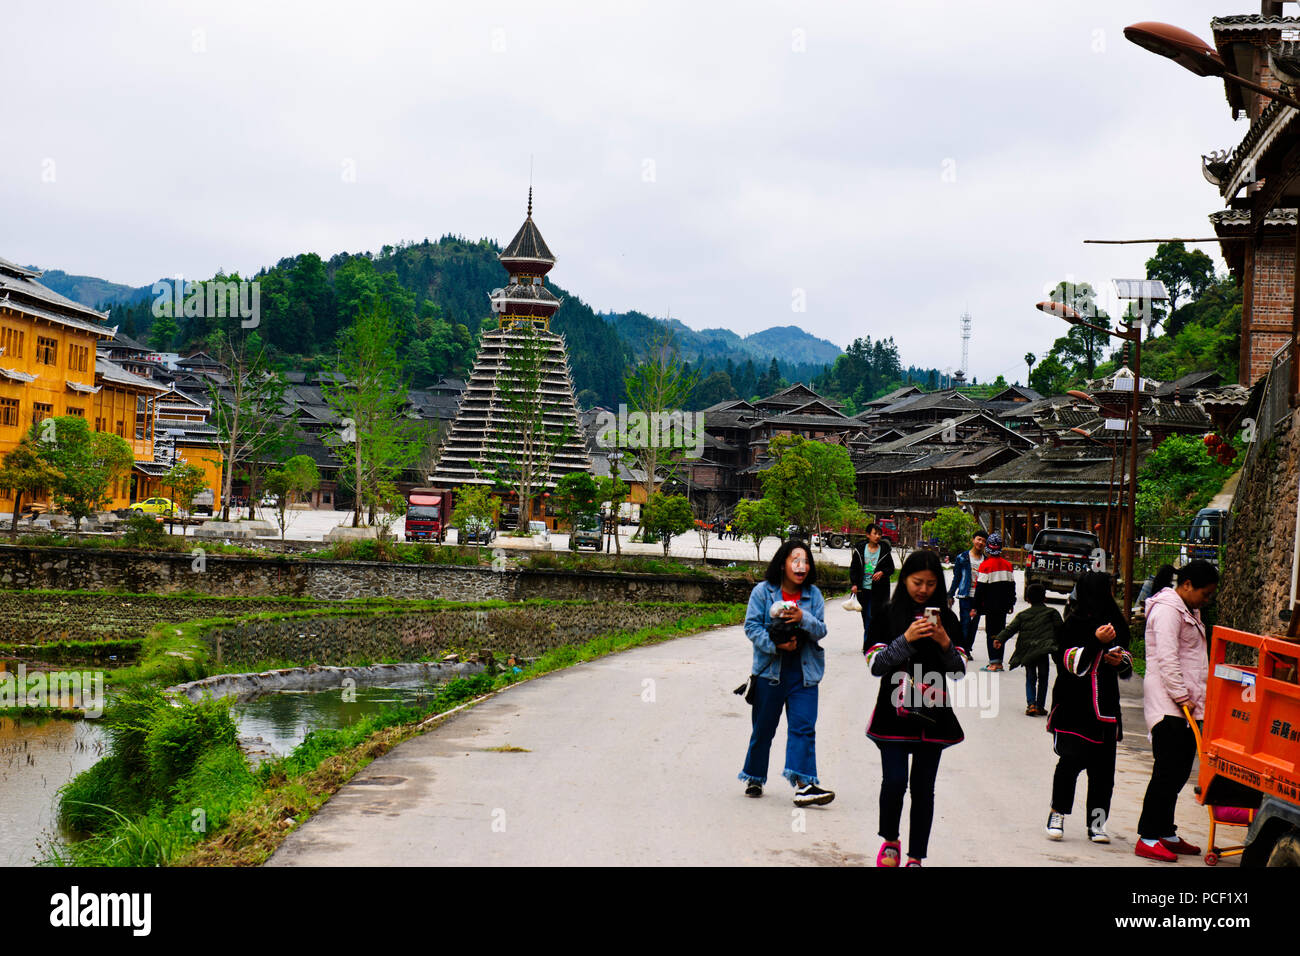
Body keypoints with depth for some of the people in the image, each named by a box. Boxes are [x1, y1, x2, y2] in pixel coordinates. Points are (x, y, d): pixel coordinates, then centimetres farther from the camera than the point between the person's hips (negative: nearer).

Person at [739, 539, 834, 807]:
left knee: (803, 726, -8)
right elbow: (752, 625, -7)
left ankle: (804, 784, -13)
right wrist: (775, 645, -20)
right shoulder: (763, 591, -4)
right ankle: (754, 778, 27)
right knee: (764, 727, 10)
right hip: (770, 669, -2)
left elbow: (821, 630, 1)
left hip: (803, 672, 2)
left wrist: (804, 619, -19)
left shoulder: (813, 594, 4)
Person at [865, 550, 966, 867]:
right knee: (894, 781, -10)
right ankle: (890, 841, 16)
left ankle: (916, 856, 13)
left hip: (932, 713, 2)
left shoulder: (947, 619, 7)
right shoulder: (887, 616, 1)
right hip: (895, 711, -2)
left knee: (923, 787, 3)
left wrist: (945, 643, -12)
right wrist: (906, 639, -17)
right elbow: (875, 664, -6)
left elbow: (959, 671, 7)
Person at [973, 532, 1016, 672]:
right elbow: (1012, 586, 14)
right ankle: (999, 662, 13)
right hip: (1004, 605, 6)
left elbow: (980, 588, -12)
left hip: (991, 605, -6)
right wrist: (1011, 604, 25)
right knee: (1000, 632, 12)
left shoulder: (985, 565, -12)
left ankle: (994, 662, -9)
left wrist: (975, 607, -8)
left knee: (991, 632, -2)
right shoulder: (1008, 565, 7)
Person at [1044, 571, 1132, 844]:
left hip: (1105, 708, 5)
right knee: (1071, 760, -9)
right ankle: (1057, 815, 8)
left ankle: (1097, 822, 10)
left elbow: (1127, 663, 23)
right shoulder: (1074, 622, -5)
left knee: (1103, 765, 2)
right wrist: (1096, 641, -22)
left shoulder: (1115, 622, 13)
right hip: (1073, 705, -5)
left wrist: (1120, 660, 0)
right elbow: (1066, 660, -14)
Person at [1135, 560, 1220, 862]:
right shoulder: (1167, 610, -12)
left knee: (1179, 769, 12)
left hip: (1185, 705, 10)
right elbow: (1167, 659, -19)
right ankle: (1147, 838, -8)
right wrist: (1182, 698, -20)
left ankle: (1165, 833, 20)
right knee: (1167, 771, -10)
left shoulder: (1188, 612, 21)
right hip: (1168, 704, -10)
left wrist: (1192, 699, 20)